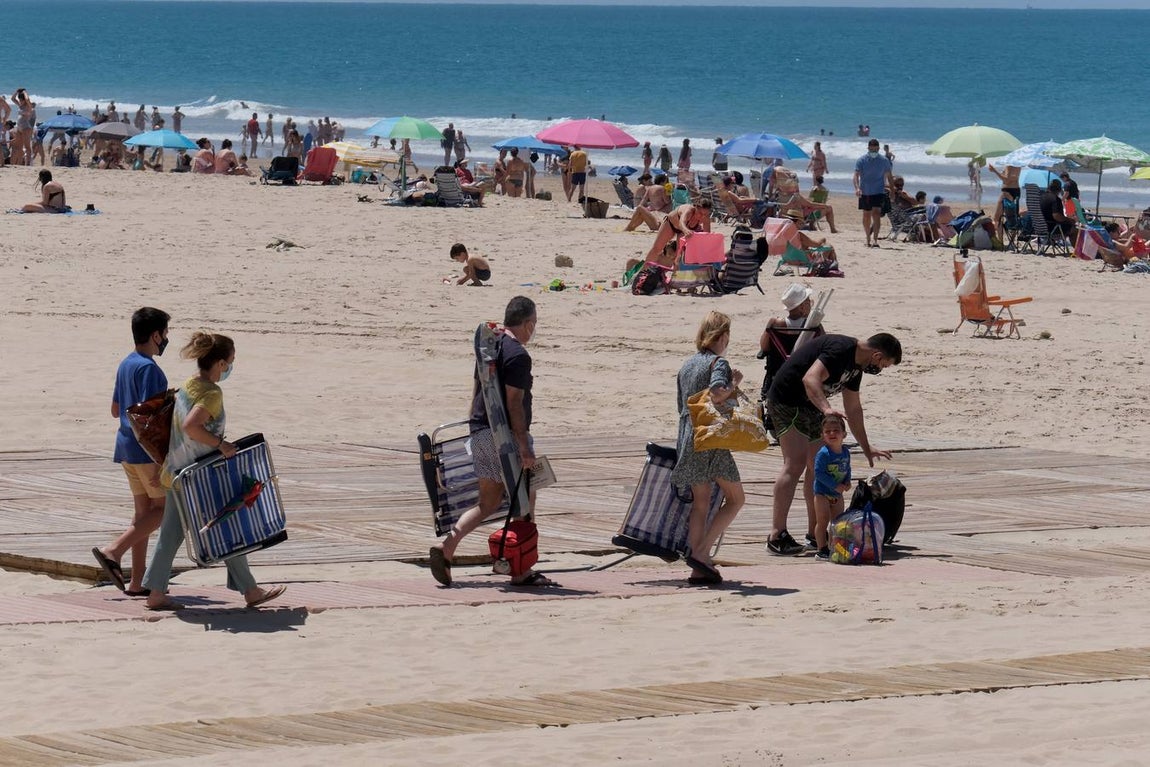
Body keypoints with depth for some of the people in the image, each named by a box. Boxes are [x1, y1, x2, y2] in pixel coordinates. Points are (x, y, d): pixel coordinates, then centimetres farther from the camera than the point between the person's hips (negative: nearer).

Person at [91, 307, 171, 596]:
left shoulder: (125, 365, 12)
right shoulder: (148, 368, -16)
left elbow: (116, 410, 21)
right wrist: (159, 459, -23)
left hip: (127, 447, 9)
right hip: (147, 450, -9)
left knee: (144, 512, 11)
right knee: (165, 508, -2)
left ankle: (137, 582, 10)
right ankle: (113, 551, -13)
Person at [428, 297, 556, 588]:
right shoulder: (517, 355, -15)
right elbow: (514, 404, -20)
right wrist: (525, 448, -19)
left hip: (480, 431, 9)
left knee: (488, 502, 13)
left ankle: (447, 547, -2)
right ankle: (521, 572, 4)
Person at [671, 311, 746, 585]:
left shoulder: (686, 365, 16)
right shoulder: (718, 363, -8)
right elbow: (716, 393, -27)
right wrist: (734, 384, -9)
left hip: (687, 438, 8)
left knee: (700, 503, 10)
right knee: (735, 499, 3)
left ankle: (699, 569, 6)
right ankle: (701, 553, -10)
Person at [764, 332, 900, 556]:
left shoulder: (856, 365, 11)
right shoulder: (840, 349, -20)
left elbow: (853, 409, 23)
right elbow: (810, 378, -35)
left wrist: (866, 448, 28)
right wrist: (827, 409, -48)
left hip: (810, 407, 11)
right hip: (786, 401, -11)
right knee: (795, 464, -18)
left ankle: (816, 534, 16)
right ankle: (777, 536, -21)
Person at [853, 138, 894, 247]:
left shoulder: (884, 161, 1)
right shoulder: (862, 160, -2)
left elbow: (889, 177, 11)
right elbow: (856, 175, -9)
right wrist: (857, 188, -26)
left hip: (879, 192, -1)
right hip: (865, 192, 1)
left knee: (876, 214, -17)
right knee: (866, 216, 11)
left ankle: (875, 239, -23)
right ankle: (868, 239, 26)